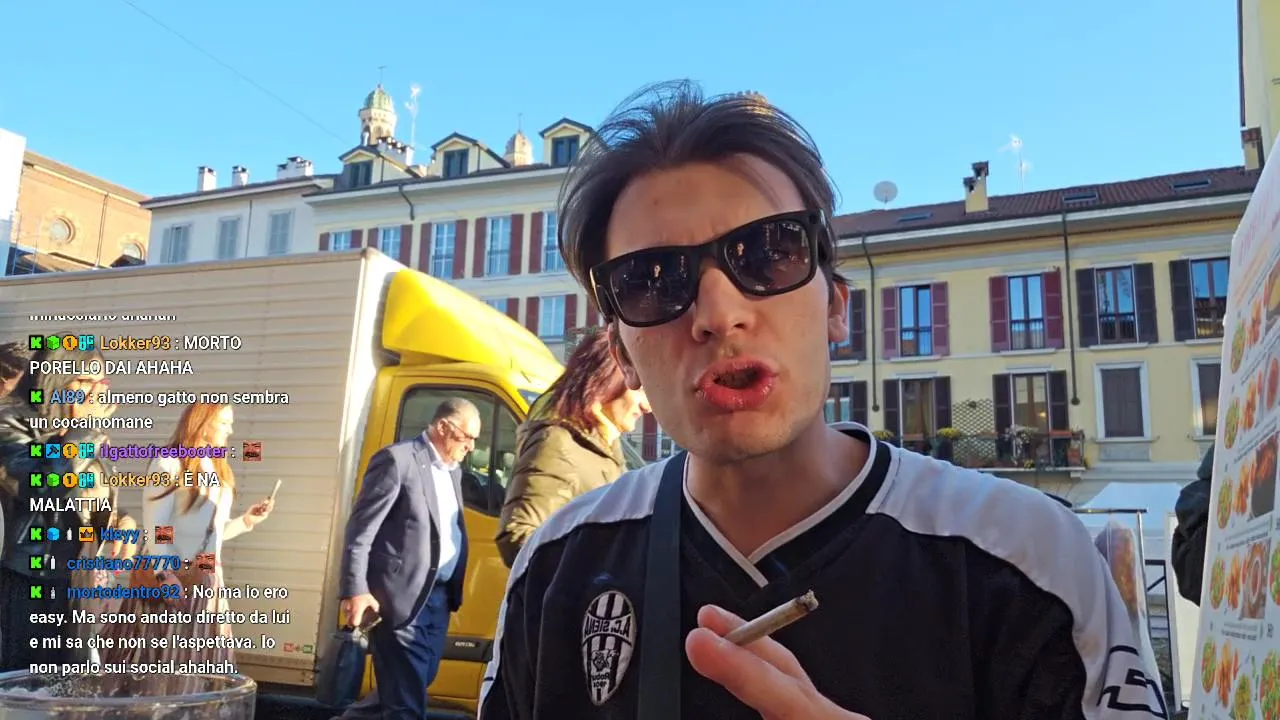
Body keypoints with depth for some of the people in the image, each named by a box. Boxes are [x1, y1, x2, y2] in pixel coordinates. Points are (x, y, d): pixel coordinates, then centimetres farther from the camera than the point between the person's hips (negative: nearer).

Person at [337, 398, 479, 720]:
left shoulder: (452, 469, 15)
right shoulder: (397, 460, -10)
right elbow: (360, 529, -13)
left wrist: (453, 591, 11)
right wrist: (356, 590, -18)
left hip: (438, 597, 8)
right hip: (402, 599, -8)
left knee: (414, 687, 19)